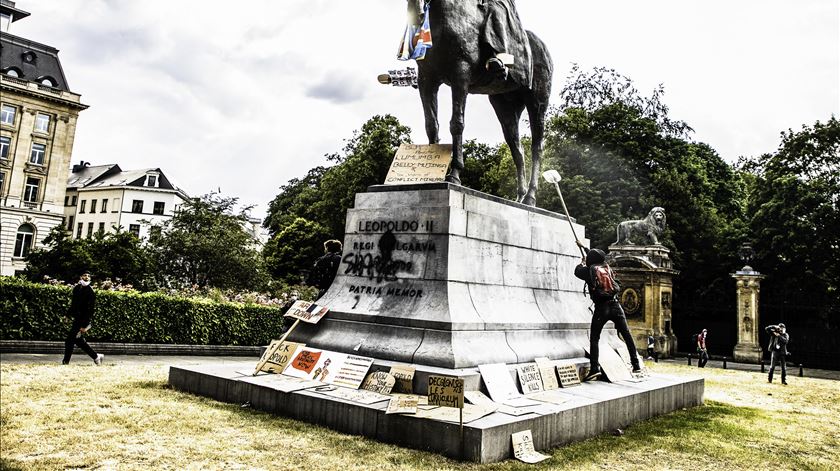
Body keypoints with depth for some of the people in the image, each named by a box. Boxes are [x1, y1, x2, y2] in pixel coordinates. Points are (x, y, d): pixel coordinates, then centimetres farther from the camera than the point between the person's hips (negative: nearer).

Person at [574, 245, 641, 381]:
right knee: (627, 335, 10)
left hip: (601, 308, -4)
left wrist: (582, 263, 42)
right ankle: (636, 365, 11)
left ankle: (594, 368, -11)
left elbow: (577, 271, 22)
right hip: (615, 305, 4)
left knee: (594, 339, 0)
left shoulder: (589, 270, 0)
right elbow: (598, 259, 34)